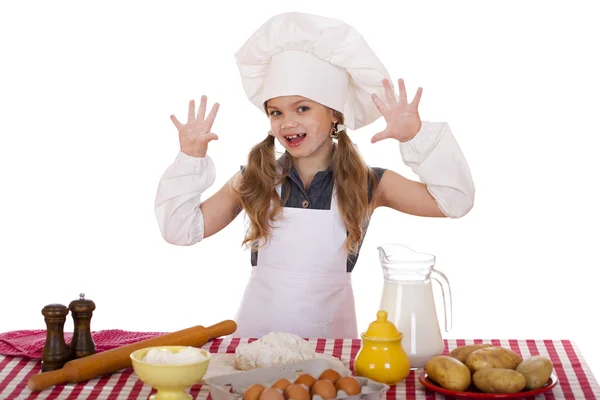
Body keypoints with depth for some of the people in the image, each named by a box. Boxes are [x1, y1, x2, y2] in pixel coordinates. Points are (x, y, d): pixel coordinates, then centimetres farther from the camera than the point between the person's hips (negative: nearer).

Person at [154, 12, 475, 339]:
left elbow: (454, 202, -7)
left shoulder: (368, 184, -1)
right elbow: (181, 228, 0)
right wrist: (190, 158, -7)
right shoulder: (252, 180, 3)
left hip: (329, 335, 0)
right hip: (256, 335, 1)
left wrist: (416, 138, -15)